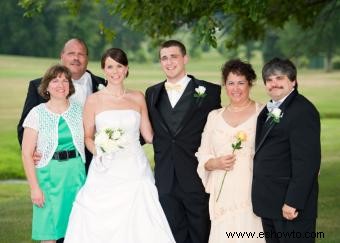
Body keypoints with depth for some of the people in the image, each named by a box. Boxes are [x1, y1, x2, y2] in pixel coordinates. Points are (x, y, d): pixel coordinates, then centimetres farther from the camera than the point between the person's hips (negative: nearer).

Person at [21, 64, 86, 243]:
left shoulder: (79, 110, 5)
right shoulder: (37, 113, -3)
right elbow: (27, 154, -5)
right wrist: (34, 187, -10)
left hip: (76, 174, 3)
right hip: (48, 175, -3)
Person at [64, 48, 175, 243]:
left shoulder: (138, 98, 9)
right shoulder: (94, 100, 3)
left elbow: (149, 135, 11)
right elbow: (88, 137, 7)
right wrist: (98, 151, -11)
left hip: (135, 172, 1)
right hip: (105, 174, -1)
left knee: (138, 226, -5)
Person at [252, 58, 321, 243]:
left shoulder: (303, 111, -15)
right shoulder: (270, 110, 15)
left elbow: (307, 161, -21)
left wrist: (293, 202, -23)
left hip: (290, 205, -9)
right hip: (269, 205, 9)